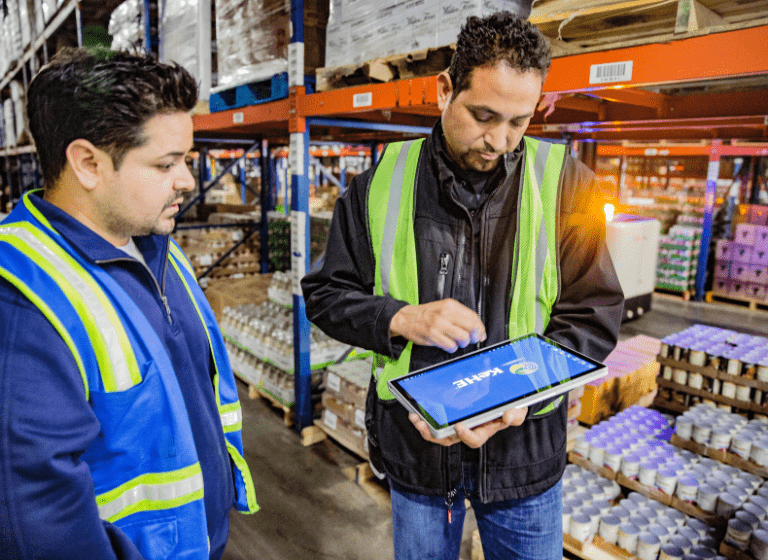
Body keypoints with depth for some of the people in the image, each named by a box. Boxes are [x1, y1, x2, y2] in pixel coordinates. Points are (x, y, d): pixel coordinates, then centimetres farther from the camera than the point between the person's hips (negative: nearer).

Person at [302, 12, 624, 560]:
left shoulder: (565, 184, -7)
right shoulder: (381, 183, -6)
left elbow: (593, 316, -7)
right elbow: (326, 293, -1)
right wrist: (401, 318, -19)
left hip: (524, 449, 0)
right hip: (413, 442, 1)